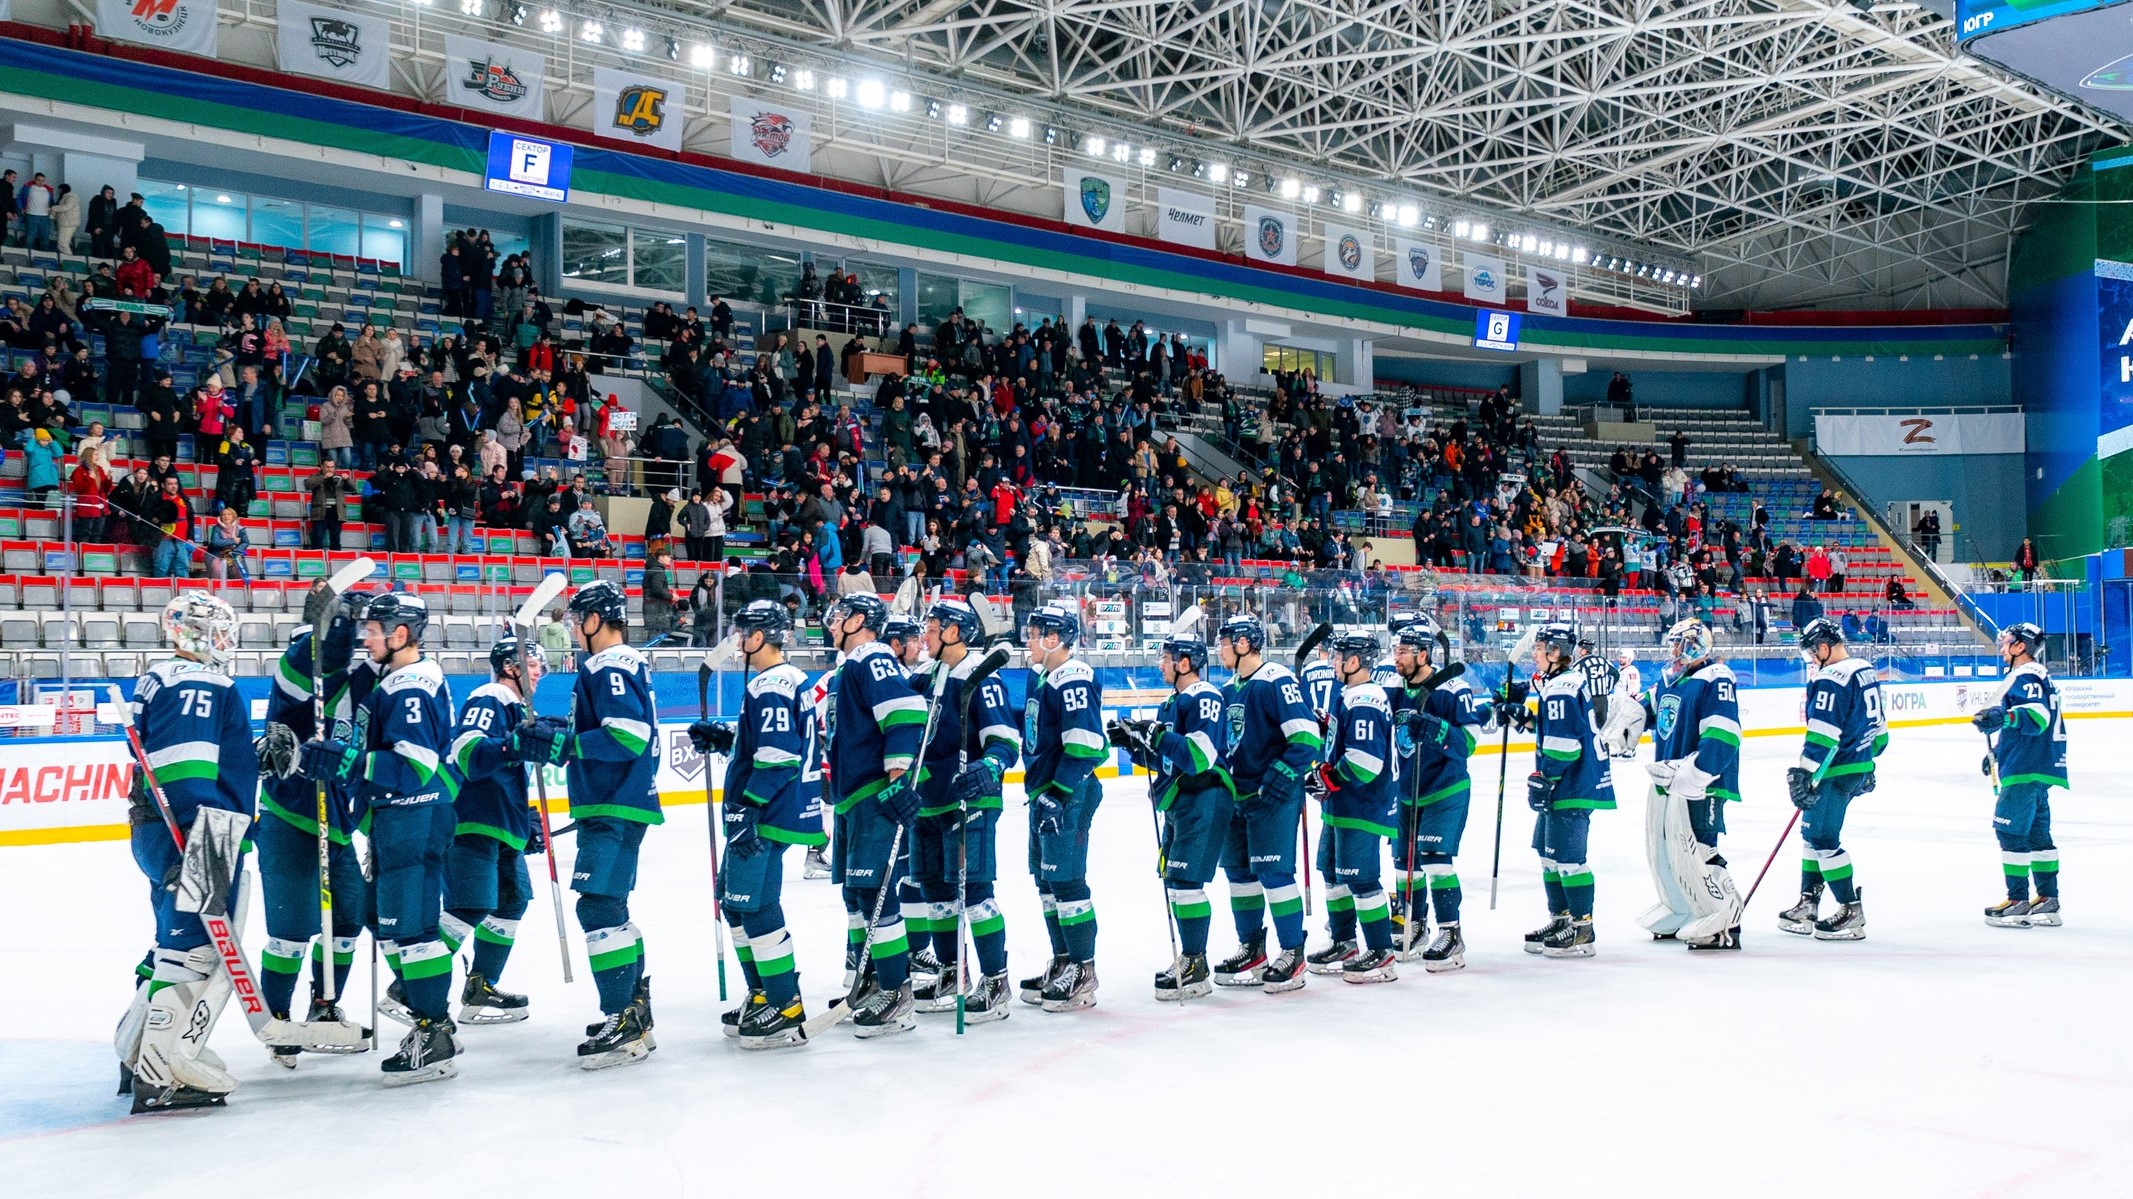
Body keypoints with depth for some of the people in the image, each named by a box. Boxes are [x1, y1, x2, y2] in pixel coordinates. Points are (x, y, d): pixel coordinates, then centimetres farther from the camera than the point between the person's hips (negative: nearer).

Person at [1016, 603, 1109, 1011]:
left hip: (1068, 795, -10)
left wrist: (1057, 793, -25)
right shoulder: (1041, 677, 14)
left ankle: (1083, 972, 0)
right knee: (1047, 881, 14)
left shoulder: (1074, 681, -16)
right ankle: (1062, 962, 24)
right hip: (1044, 794, 10)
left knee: (1066, 880, -7)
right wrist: (1038, 792, 23)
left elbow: (1085, 746, -23)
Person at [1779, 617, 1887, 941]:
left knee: (1823, 837, -5)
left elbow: (1823, 733, -24)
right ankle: (1807, 907, 20)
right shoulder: (1866, 671, 12)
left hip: (1835, 772, -10)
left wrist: (1804, 773, -24)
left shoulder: (1831, 679, -18)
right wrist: (1866, 761, 30)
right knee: (1813, 832, 15)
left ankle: (1851, 913, -2)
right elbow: (1877, 725, 20)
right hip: (1859, 767, 10)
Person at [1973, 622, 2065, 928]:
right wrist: (1997, 752, 33)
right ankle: (2047, 900, 15)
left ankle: (2018, 901, -6)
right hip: (2038, 768, 11)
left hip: (2025, 770, -11)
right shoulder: (2039, 676, 21)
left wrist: (2004, 717, -41)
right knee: (2037, 832, 12)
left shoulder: (2026, 676, -12)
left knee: (2010, 831, -8)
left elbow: (2038, 717, -27)